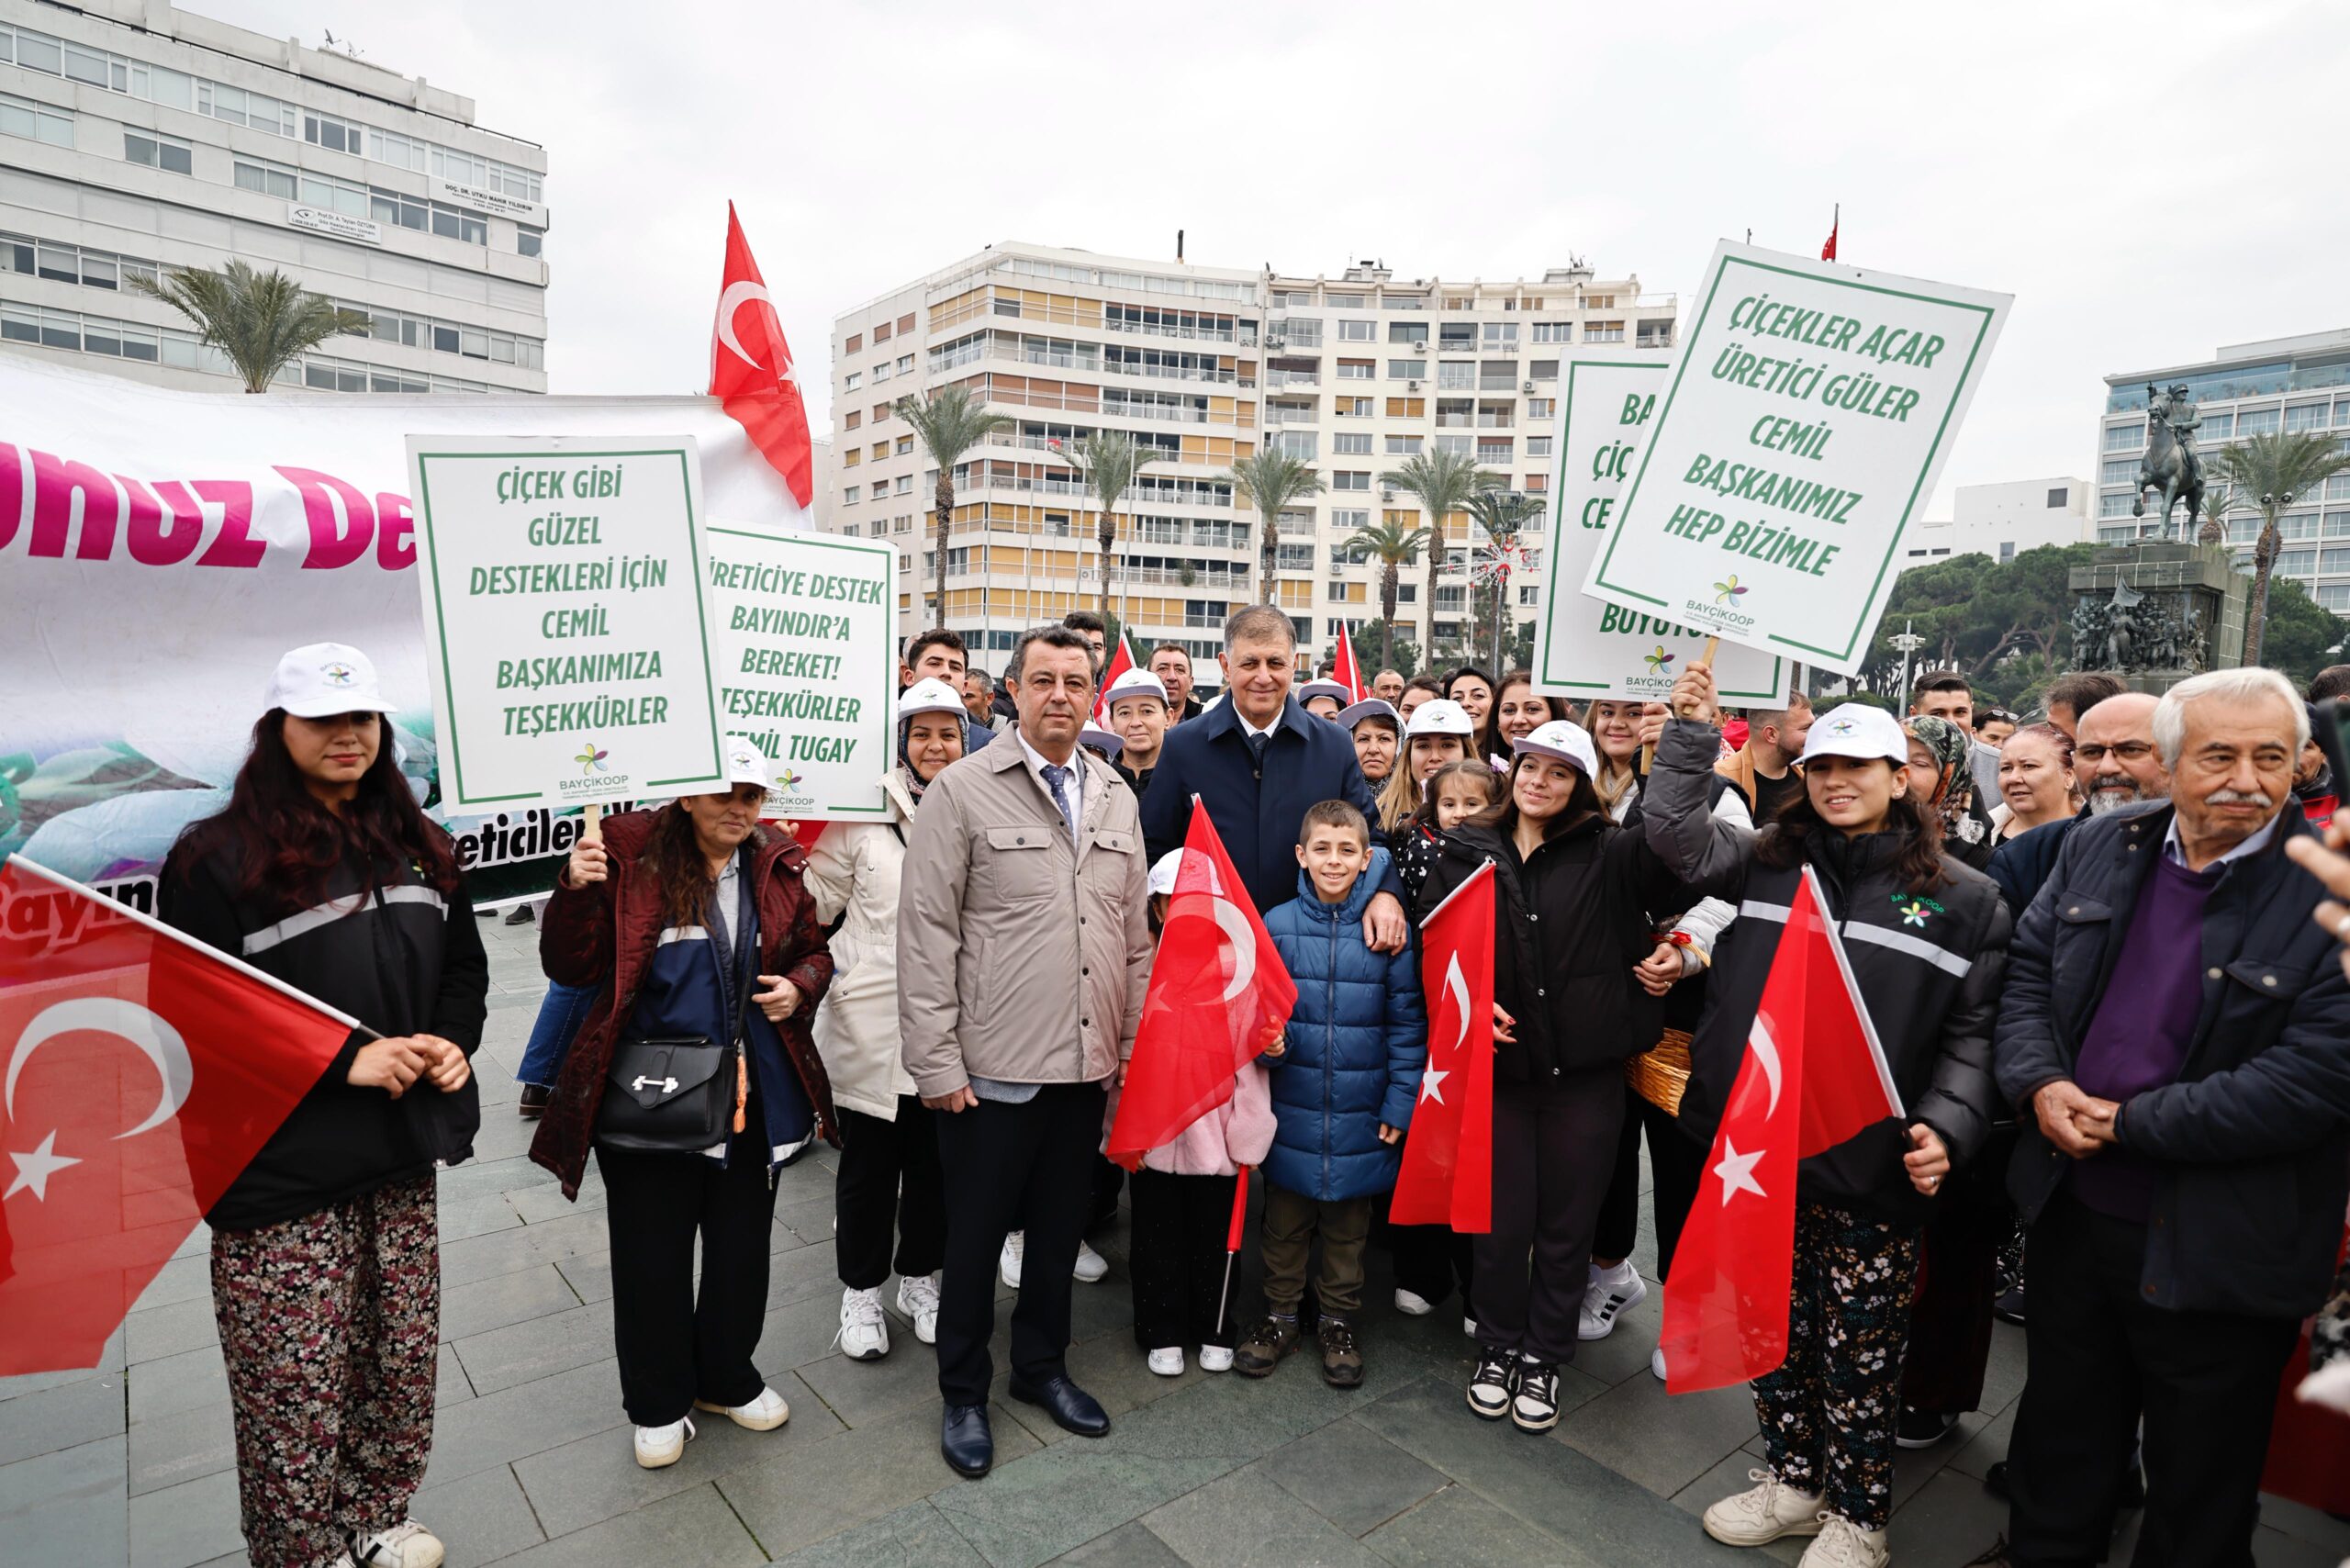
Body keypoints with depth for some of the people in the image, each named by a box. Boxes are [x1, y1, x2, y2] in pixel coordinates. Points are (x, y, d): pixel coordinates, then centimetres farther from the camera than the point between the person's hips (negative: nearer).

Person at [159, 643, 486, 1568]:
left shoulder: (416, 848, 10)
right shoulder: (216, 859, -8)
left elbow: (464, 967, 17)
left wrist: (454, 1042, -3)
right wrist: (345, 1061, -19)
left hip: (401, 1161, 5)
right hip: (281, 1178, -5)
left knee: (403, 1362, 14)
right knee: (297, 1389, 4)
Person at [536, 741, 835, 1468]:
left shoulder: (778, 867, 0)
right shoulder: (630, 856, -10)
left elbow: (815, 951, 13)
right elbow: (571, 969, -8)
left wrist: (800, 985, -8)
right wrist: (575, 891, -24)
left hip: (751, 1095, 3)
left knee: (742, 1246, 18)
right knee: (652, 1254, 12)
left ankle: (727, 1378, 41)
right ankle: (658, 1403, 35)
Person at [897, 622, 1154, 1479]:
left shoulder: (1116, 797, 7)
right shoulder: (962, 790, -8)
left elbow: (1135, 934, 11)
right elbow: (925, 935, -10)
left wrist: (1132, 1048, 9)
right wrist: (936, 1062, -12)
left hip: (1087, 1064, 5)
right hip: (990, 1068, -4)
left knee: (1060, 1229, 19)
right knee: (975, 1237, 11)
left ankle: (1042, 1366, 40)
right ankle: (963, 1392, 32)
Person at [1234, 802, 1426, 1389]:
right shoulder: (1277, 924, -5)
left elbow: (1407, 1025, -3)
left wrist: (1399, 1103, -6)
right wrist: (1269, 1041, -16)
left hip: (1360, 1114, 0)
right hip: (1293, 1108, 1)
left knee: (1348, 1225, 16)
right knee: (1284, 1219, 14)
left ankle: (1338, 1321, 35)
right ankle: (1280, 1315, 34)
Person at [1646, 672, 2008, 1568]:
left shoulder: (1964, 901, 1)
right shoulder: (1768, 863, 7)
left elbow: (1972, 1035, 0)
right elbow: (1673, 829, 0)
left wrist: (1946, 1128, -13)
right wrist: (1691, 727, 0)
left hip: (1871, 1167, -2)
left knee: (1860, 1352, 10)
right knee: (1776, 1330, 17)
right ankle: (1792, 1478, 38)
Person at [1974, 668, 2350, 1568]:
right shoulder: (2100, 848, -1)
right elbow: (2028, 975, 5)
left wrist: (2127, 1123, -19)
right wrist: (2039, 1084, -12)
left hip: (2215, 1250, -4)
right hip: (2071, 1211, 4)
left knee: (2199, 1485, 18)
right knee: (2061, 1422, 26)